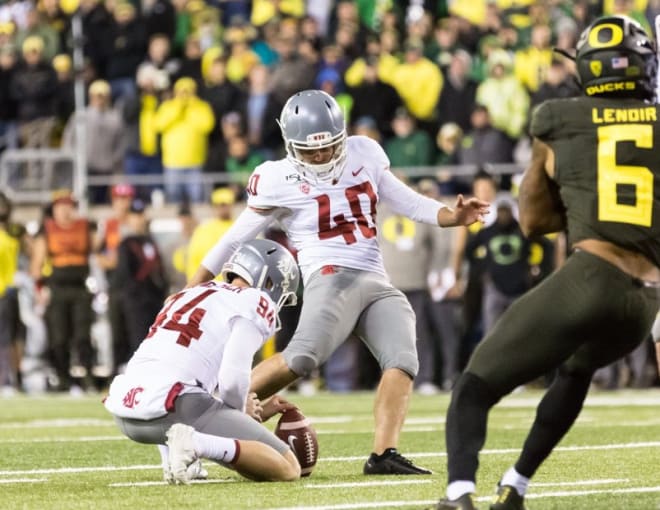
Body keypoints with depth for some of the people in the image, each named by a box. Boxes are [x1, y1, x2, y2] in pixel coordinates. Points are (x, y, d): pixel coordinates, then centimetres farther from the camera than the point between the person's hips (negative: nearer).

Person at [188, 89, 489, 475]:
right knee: (304, 356, -29)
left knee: (403, 360, -18)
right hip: (331, 278, -5)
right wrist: (193, 291, 11)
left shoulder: (365, 154, 13)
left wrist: (454, 216, -1)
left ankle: (384, 455, -26)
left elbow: (406, 201, 18)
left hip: (379, 284, 6)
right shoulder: (279, 181, 1)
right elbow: (238, 238, 7)